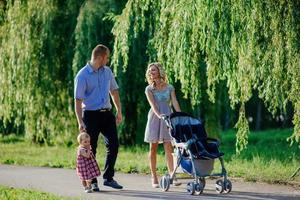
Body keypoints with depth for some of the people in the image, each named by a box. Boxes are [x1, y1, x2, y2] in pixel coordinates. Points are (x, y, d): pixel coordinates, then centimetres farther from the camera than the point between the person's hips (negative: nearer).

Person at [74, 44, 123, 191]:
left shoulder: (107, 72, 9)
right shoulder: (83, 75, -10)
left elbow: (114, 91, 20)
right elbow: (78, 100, -12)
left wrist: (119, 111, 17)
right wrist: (80, 122, -18)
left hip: (107, 113, 5)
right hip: (90, 115, -5)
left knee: (113, 145, 0)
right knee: (91, 149, 1)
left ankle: (108, 177, 12)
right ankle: (92, 181, 9)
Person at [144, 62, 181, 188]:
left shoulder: (169, 88, 7)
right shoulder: (149, 89, 3)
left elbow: (175, 103, -2)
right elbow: (152, 104, -12)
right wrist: (158, 114, -30)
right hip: (154, 118, 0)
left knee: (168, 147, -9)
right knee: (153, 148, 1)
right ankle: (154, 177, 6)